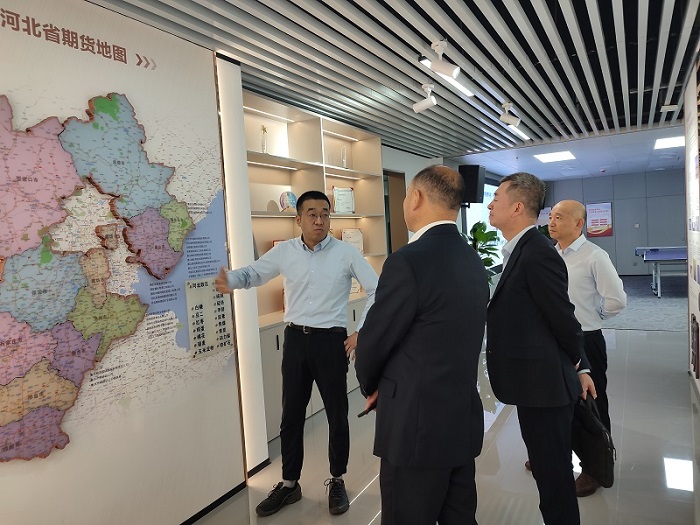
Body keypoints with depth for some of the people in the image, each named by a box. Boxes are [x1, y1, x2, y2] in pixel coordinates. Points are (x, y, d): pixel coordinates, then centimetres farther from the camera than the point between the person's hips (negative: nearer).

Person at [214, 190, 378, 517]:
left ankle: (337, 482, 33)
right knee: (291, 415, 13)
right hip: (295, 339, 3)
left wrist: (361, 333, -8)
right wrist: (232, 282, -15)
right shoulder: (284, 251, -1)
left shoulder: (346, 252, -8)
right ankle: (289, 484, 32)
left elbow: (377, 290, -4)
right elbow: (254, 272, 8)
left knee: (337, 415, 11)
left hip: (331, 340, -2)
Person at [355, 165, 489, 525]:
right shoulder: (473, 261, 5)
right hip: (464, 419, 8)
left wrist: (372, 387, 8)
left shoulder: (408, 261, -22)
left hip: (417, 425, -8)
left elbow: (373, 342, -14)